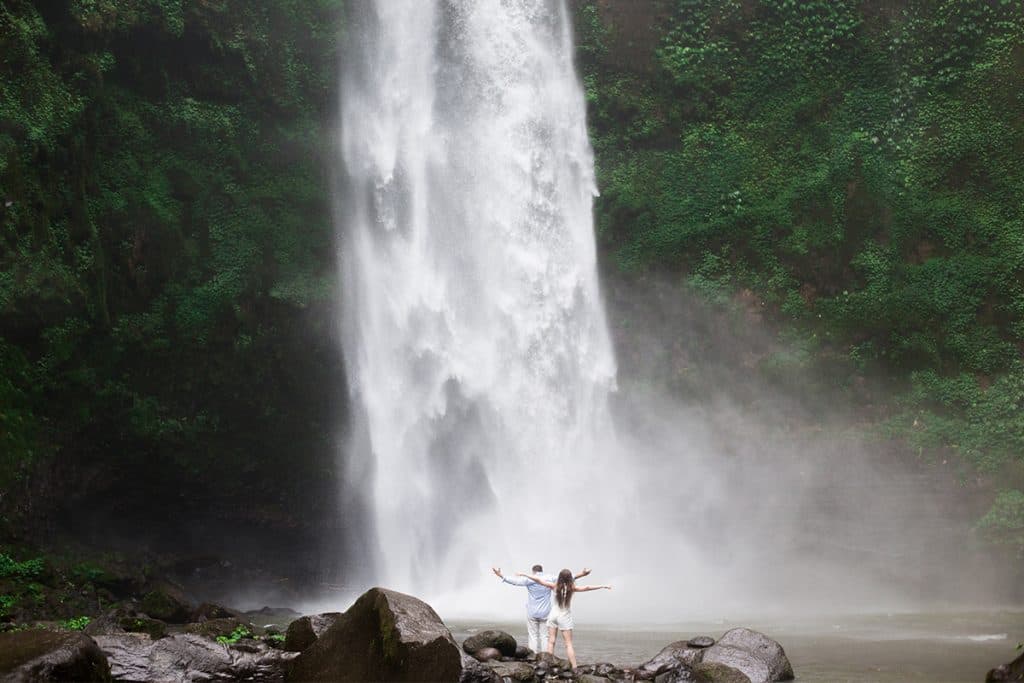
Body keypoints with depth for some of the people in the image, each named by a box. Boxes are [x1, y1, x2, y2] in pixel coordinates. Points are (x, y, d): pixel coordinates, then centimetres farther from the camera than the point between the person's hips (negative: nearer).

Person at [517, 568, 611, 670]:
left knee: (551, 641, 8)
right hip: (565, 617, -2)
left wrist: (524, 574, 6)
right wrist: (603, 586, -14)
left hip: (553, 615, 2)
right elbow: (586, 588, -18)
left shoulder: (555, 586, -5)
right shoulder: (572, 588, -12)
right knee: (568, 644, 1)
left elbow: (539, 580, -2)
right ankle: (574, 667, -4)